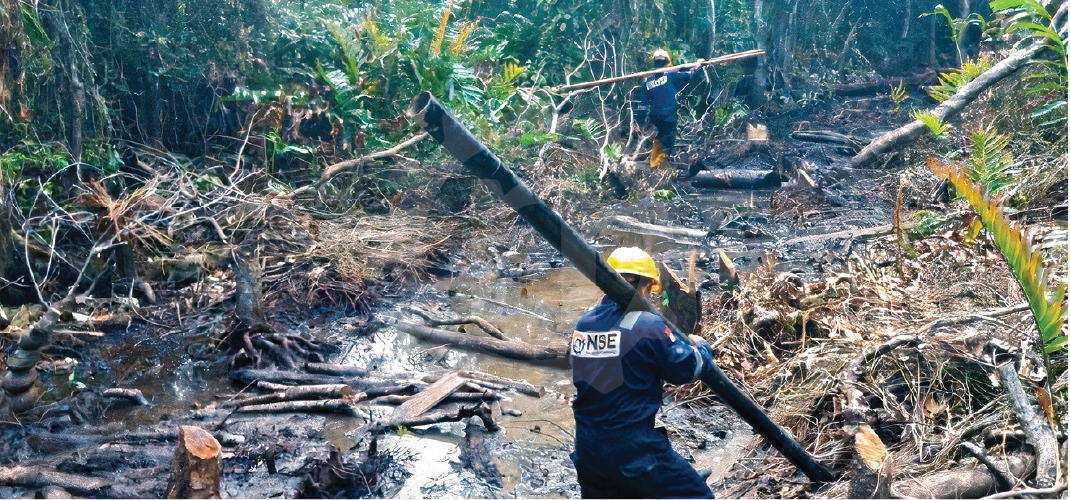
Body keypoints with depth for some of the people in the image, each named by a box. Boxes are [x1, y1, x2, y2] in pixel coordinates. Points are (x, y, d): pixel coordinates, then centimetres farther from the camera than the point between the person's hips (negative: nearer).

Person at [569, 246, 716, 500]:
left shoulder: (584, 323, 6)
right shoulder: (646, 324, -13)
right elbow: (688, 368, -6)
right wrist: (702, 347, 16)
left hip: (588, 448, 7)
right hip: (634, 448, -7)